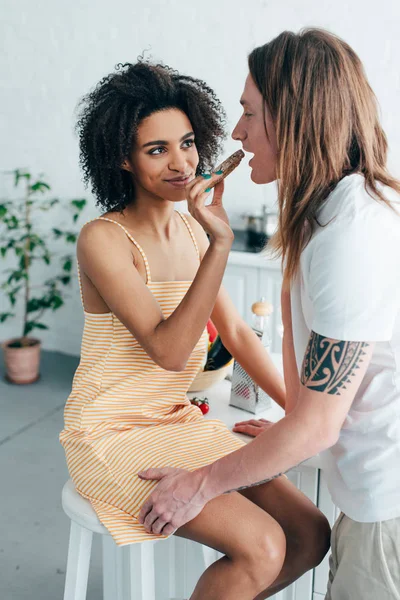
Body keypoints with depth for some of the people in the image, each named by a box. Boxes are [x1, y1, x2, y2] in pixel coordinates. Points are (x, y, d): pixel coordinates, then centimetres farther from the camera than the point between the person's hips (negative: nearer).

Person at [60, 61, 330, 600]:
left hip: (180, 423, 7)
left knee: (312, 535, -2)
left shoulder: (191, 230, 5)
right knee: (261, 548, -20)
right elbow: (168, 350, -24)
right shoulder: (103, 240, -17)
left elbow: (236, 332, 9)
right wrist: (220, 244, -29)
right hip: (112, 436, -7)